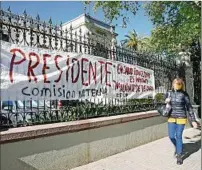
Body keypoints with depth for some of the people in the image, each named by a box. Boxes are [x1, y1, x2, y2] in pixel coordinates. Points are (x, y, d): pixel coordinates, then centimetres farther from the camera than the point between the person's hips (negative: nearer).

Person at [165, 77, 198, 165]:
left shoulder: (184, 94, -8)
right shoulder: (169, 94, 1)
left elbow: (189, 108, -5)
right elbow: (166, 107, 10)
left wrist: (193, 120, -6)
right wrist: (167, 103, -14)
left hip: (181, 118, -3)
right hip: (171, 118, 3)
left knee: (178, 136, 0)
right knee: (171, 136, 5)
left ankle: (179, 156, 18)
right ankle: (177, 147, 39)